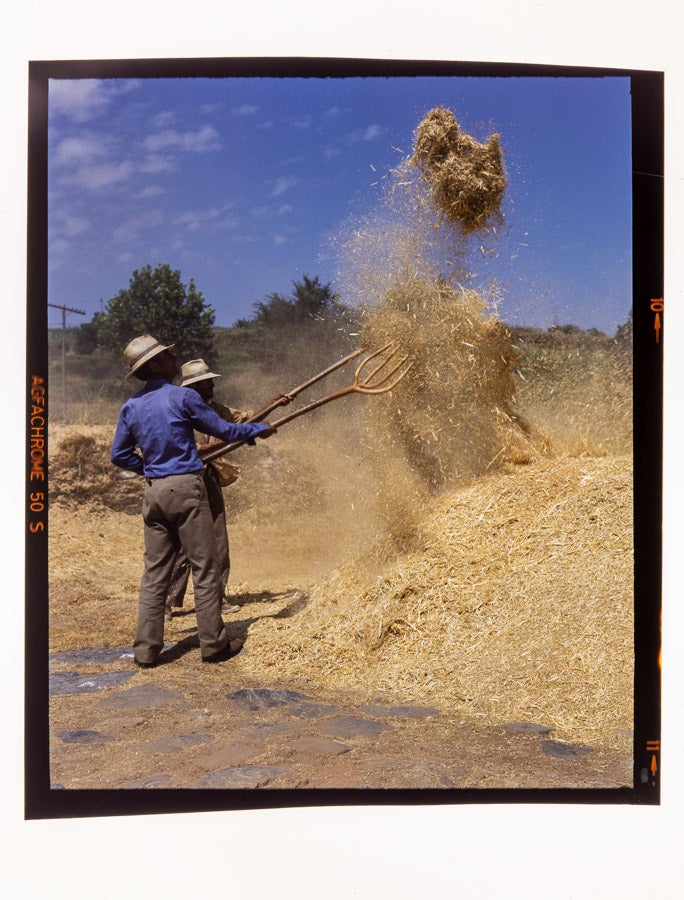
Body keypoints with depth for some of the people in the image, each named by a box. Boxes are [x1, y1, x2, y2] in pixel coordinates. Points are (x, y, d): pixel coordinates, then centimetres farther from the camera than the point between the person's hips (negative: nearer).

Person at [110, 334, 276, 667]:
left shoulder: (130, 407, 9)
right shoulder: (182, 397, -7)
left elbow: (119, 455, 13)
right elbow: (222, 430, 0)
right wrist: (258, 429, 14)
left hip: (152, 492, 6)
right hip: (186, 488, -6)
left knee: (154, 571, 10)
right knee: (204, 568, 2)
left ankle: (145, 649, 12)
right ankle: (214, 644, 8)